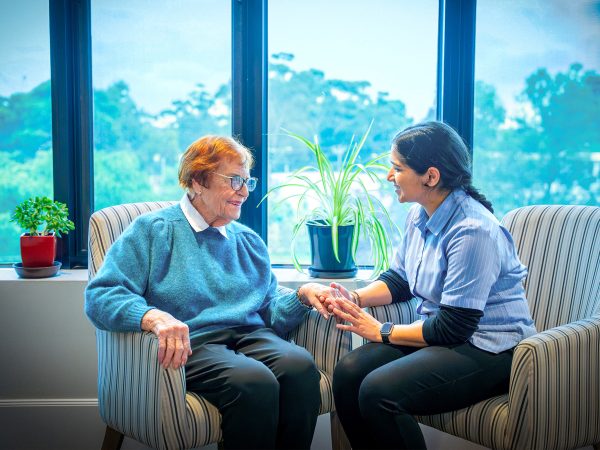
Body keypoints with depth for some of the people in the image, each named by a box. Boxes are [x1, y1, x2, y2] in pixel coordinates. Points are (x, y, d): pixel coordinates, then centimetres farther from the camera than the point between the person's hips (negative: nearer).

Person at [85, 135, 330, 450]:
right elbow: (100, 297, -7)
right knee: (255, 382, -34)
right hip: (191, 344, -5)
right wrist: (154, 317, -26)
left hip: (250, 336, 5)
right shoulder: (153, 230, 5)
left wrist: (301, 296, 1)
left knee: (300, 365, -28)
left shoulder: (249, 241, 23)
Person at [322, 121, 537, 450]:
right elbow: (399, 279, 16)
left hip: (489, 349, -8)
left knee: (378, 391, -26)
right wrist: (355, 298, -3)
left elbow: (452, 327, -22)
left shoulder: (473, 231, -24)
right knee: (348, 371, -13)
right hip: (438, 333, 8)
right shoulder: (419, 215, 4)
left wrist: (381, 332, -13)